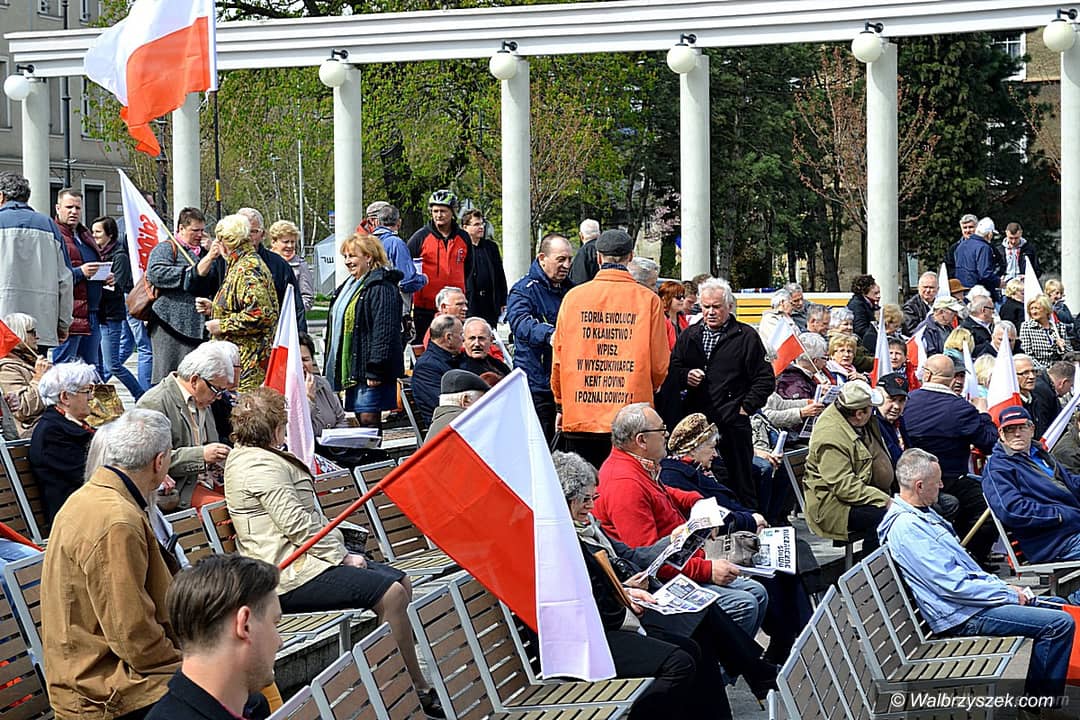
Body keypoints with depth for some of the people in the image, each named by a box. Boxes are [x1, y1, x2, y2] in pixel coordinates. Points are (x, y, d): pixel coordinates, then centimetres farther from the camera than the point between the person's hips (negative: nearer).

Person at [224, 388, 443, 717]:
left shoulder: (242, 456, 20)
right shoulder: (263, 465, -15)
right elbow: (295, 523, -21)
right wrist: (343, 556, -13)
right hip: (290, 577, -12)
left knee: (401, 581, 4)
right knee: (390, 593, -21)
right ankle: (420, 690, -12)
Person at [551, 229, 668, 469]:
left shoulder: (573, 297, 2)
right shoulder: (648, 299, -2)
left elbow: (558, 360, 8)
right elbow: (659, 365, 2)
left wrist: (562, 403, 23)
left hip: (579, 419, 1)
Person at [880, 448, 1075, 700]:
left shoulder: (921, 513, 12)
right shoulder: (906, 528, -22)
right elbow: (953, 585, -24)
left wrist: (1003, 586, 9)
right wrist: (1008, 595, -14)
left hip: (973, 593, 11)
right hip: (962, 615, -11)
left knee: (1053, 606, 20)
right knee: (1060, 624, -15)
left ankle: (1032, 696, 19)